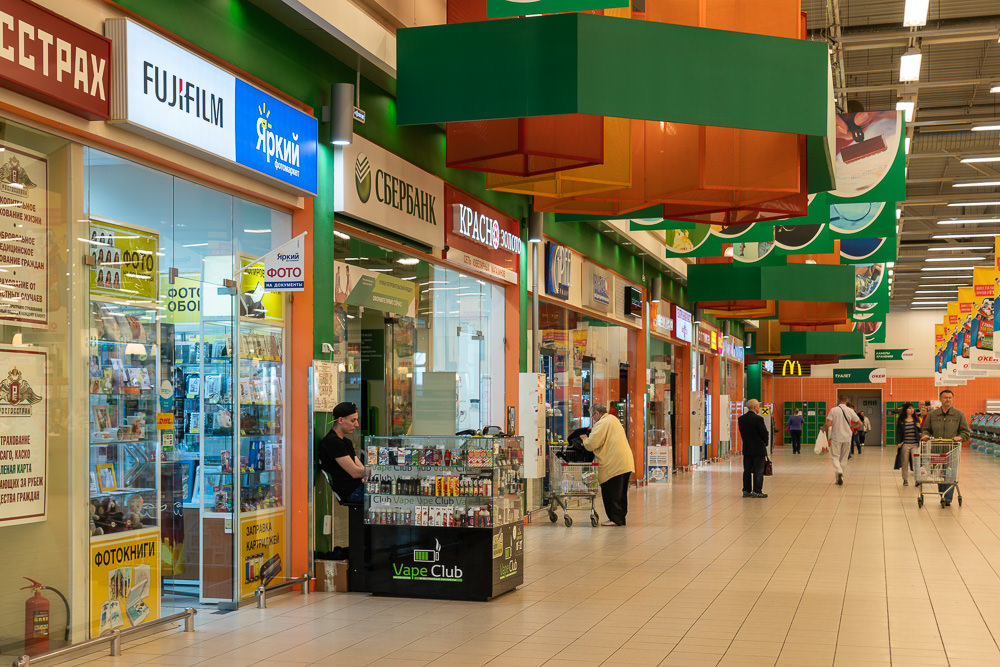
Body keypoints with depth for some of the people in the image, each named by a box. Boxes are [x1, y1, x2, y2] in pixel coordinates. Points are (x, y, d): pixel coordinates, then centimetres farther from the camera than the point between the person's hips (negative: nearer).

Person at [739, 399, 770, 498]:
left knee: (747, 470, 11)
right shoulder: (758, 419, -16)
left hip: (746, 449, 6)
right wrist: (765, 444, 6)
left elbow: (742, 434, 7)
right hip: (758, 449, -6)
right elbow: (764, 433, -11)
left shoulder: (741, 419, 3)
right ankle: (757, 491, 0)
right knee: (758, 471, 0)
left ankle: (746, 491, 14)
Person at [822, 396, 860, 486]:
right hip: (847, 438, 3)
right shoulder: (850, 411, -2)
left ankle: (839, 472, -22)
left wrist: (823, 428, 4)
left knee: (835, 457, 4)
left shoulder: (833, 410, -9)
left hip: (836, 438, -2)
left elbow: (828, 424, -16)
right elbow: (859, 422, 4)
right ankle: (840, 479, 16)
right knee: (843, 458, 13)